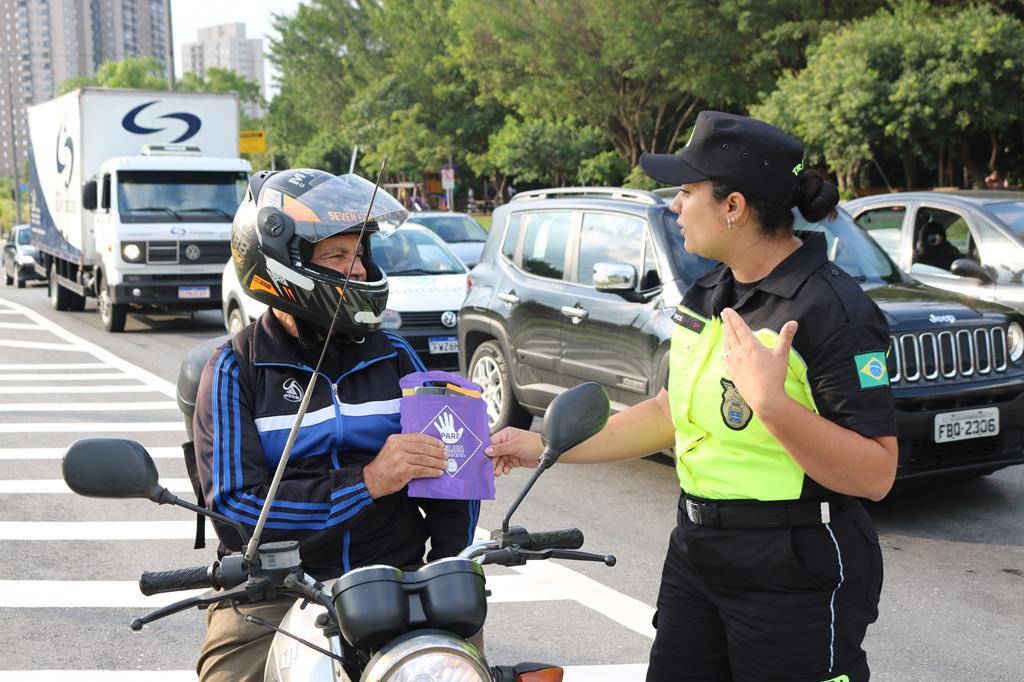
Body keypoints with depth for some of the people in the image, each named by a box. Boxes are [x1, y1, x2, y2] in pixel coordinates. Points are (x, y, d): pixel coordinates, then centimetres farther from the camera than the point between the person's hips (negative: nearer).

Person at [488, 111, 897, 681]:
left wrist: (771, 402, -31)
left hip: (796, 577, -8)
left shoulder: (833, 309, -18)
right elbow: (673, 412, 18)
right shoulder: (710, 296, 9)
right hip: (697, 550, 8)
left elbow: (875, 475, -21)